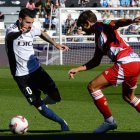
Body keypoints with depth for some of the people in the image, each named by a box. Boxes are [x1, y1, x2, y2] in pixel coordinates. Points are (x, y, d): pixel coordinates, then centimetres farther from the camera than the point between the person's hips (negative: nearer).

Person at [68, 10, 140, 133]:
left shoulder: (102, 25, 0)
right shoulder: (98, 37, 25)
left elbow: (118, 23, -22)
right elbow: (95, 61, 33)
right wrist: (77, 69, 34)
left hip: (126, 63, -10)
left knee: (93, 87, -5)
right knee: (128, 97, 32)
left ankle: (109, 121, 0)